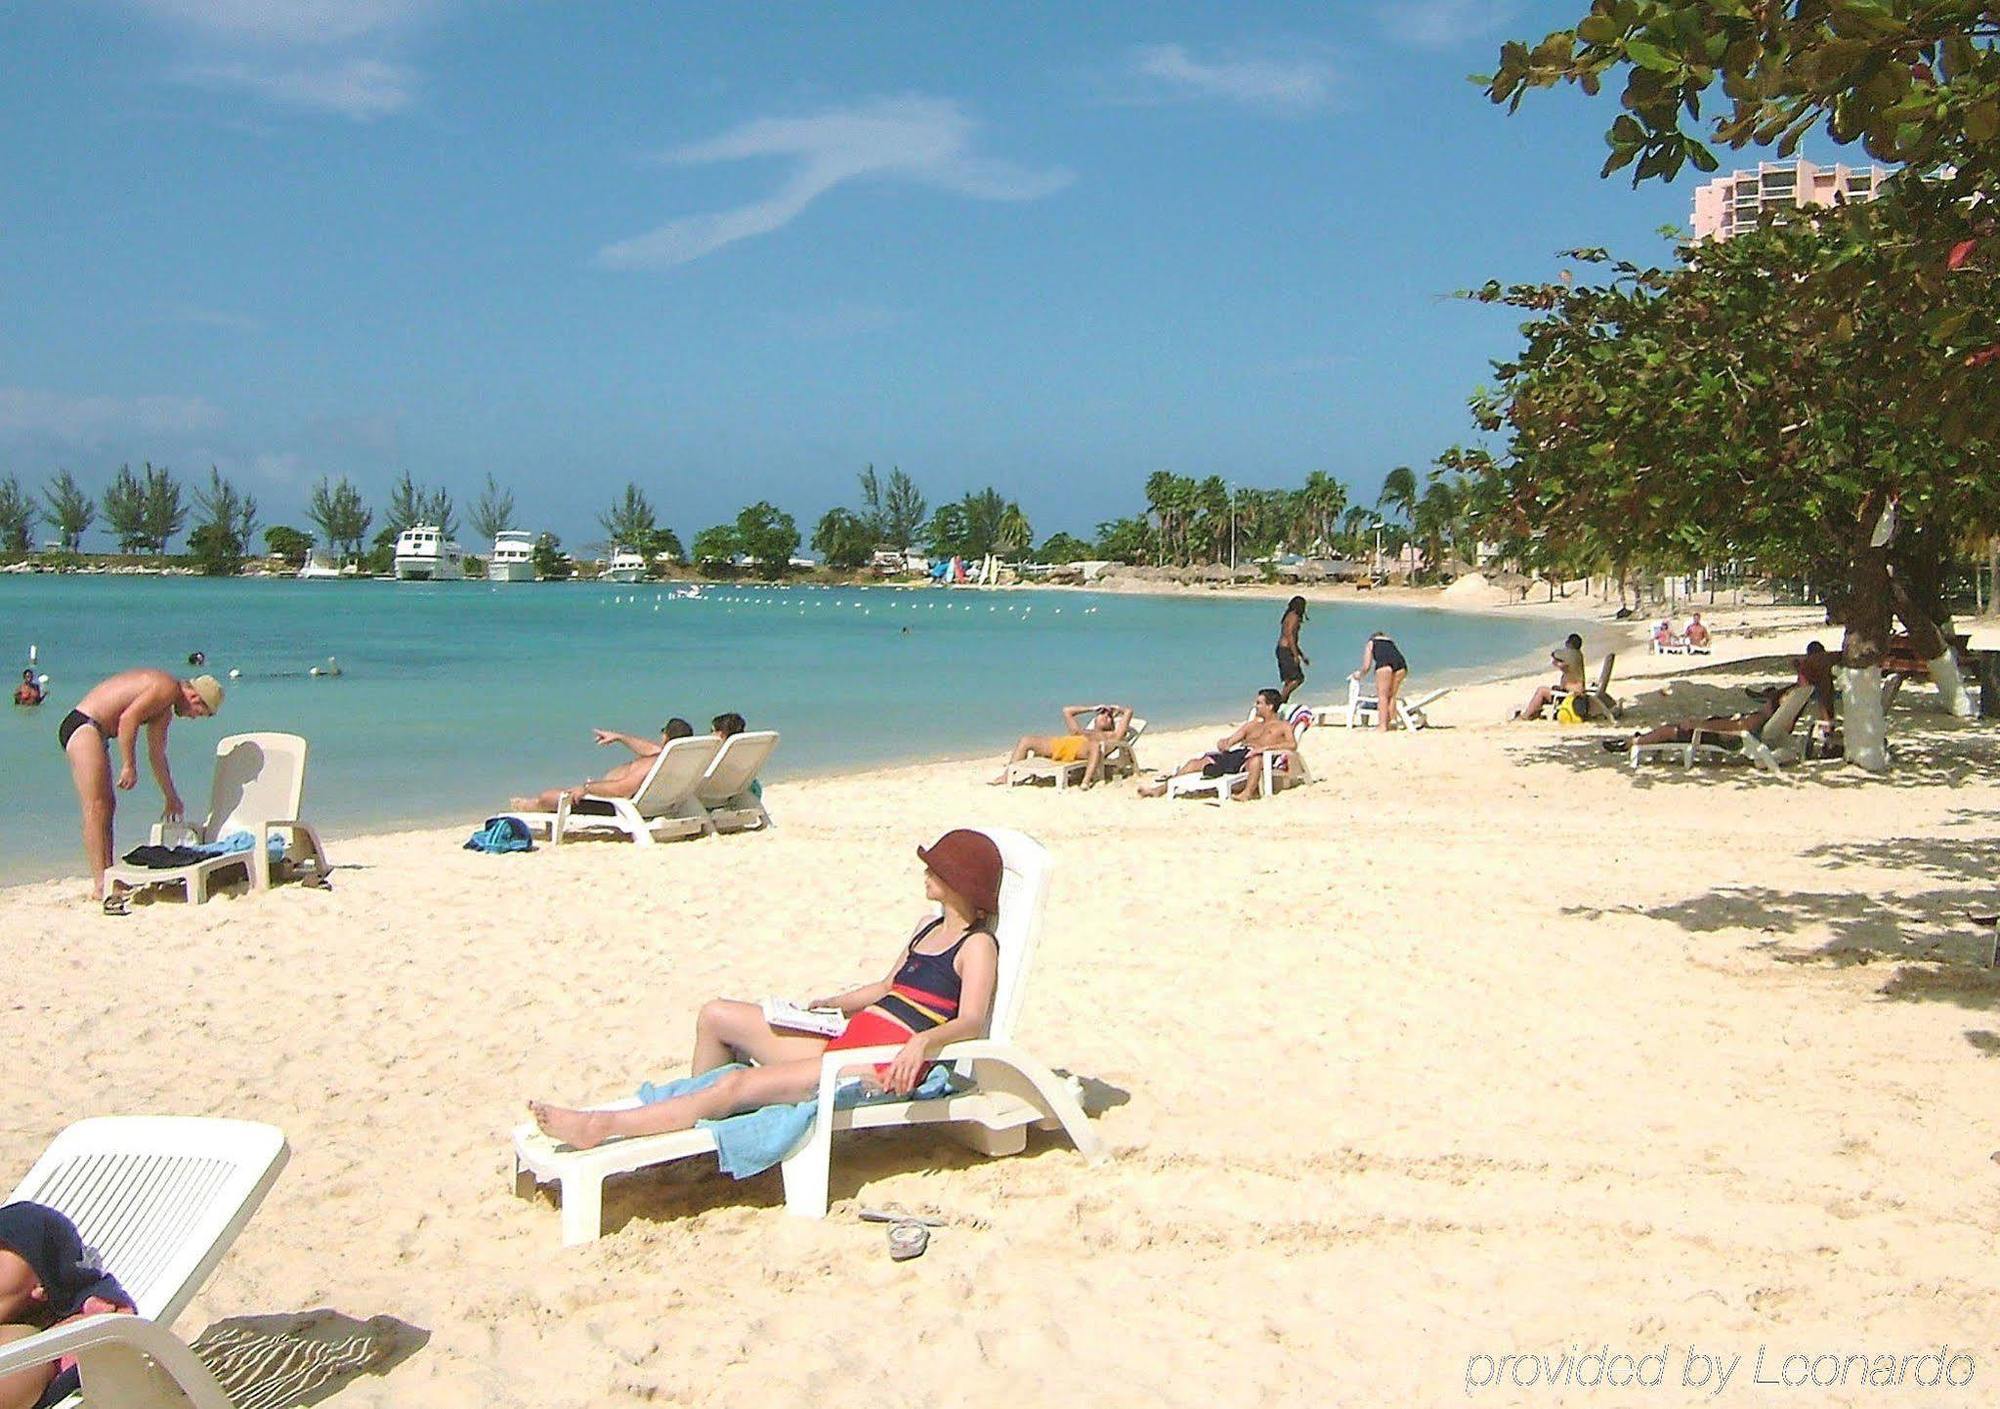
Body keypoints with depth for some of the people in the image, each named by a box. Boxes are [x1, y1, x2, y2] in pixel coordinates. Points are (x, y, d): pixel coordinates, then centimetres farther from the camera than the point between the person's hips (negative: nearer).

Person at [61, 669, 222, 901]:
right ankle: (100, 886, -18)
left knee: (108, 804, 11)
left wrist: (172, 798, 37)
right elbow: (127, 718, -23)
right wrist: (129, 766, -21)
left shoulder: (164, 711, 20)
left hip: (94, 732, 11)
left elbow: (157, 755, 29)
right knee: (96, 808, -14)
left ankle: (108, 879, 13)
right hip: (83, 725, -11)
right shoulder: (167, 688, -11)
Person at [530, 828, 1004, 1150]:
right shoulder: (928, 928, 22)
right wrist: (826, 1004, 19)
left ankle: (600, 1126, -24)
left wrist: (922, 1041, -41)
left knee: (736, 1086, -23)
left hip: (884, 1064, -10)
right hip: (841, 1043, 10)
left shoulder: (978, 945, -6)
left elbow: (971, 1021, -21)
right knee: (717, 1015, 2)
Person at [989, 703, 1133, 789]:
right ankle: (1007, 775, -18)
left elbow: (1128, 711, 31)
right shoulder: (1079, 731, 42)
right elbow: (1067, 710, 50)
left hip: (1078, 751, -5)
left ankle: (1086, 781, -55)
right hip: (1059, 744, 5)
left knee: (1095, 745, -40)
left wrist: (1115, 708, 51)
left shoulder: (1111, 736, 31)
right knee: (1026, 740, -4)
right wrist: (1092, 708, 53)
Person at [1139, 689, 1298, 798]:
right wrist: (1224, 743, 0)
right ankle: (1161, 788, -8)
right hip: (1234, 754, 7)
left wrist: (1264, 746, -20)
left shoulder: (1283, 725, 12)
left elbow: (1292, 744, -8)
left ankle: (1249, 792, -58)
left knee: (1256, 757, -45)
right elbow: (1230, 740, 27)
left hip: (1253, 755, -7)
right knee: (1196, 762, -4)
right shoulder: (1252, 724, 32)